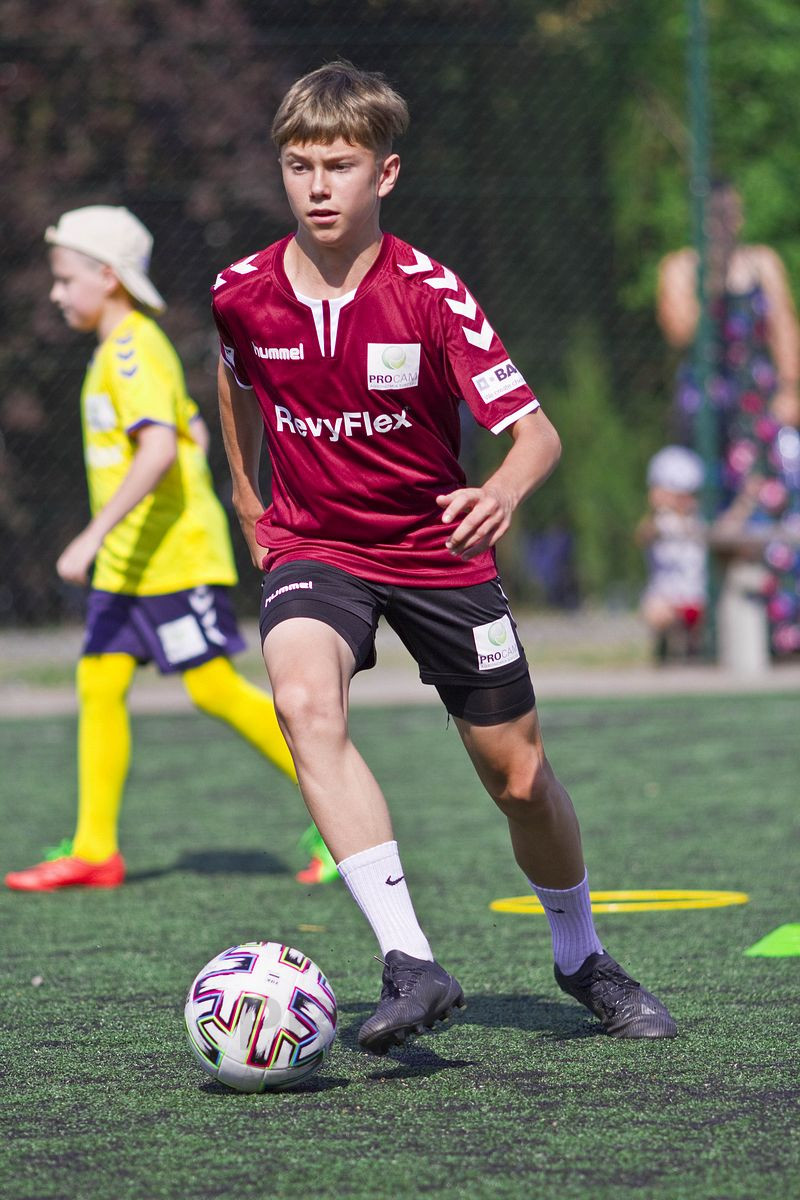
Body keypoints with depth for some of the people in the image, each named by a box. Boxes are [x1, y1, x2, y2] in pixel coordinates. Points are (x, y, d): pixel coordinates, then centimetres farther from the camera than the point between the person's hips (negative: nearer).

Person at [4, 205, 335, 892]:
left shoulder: (132, 350, -15)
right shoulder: (122, 349, 16)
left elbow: (160, 448, -28)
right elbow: (194, 433, 25)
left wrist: (94, 535, -30)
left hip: (175, 555, -10)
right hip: (126, 564, 10)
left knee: (215, 688, -10)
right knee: (100, 683, 4)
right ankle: (94, 850, 5)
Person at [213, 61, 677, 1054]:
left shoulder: (430, 294, -19)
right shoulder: (241, 293, -10)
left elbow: (535, 429, -24)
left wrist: (503, 492, -44)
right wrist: (247, 494, 20)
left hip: (437, 548, -1)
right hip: (312, 545, 1)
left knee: (519, 778, 6)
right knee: (306, 702, -32)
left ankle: (581, 957, 37)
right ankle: (410, 964, -37)